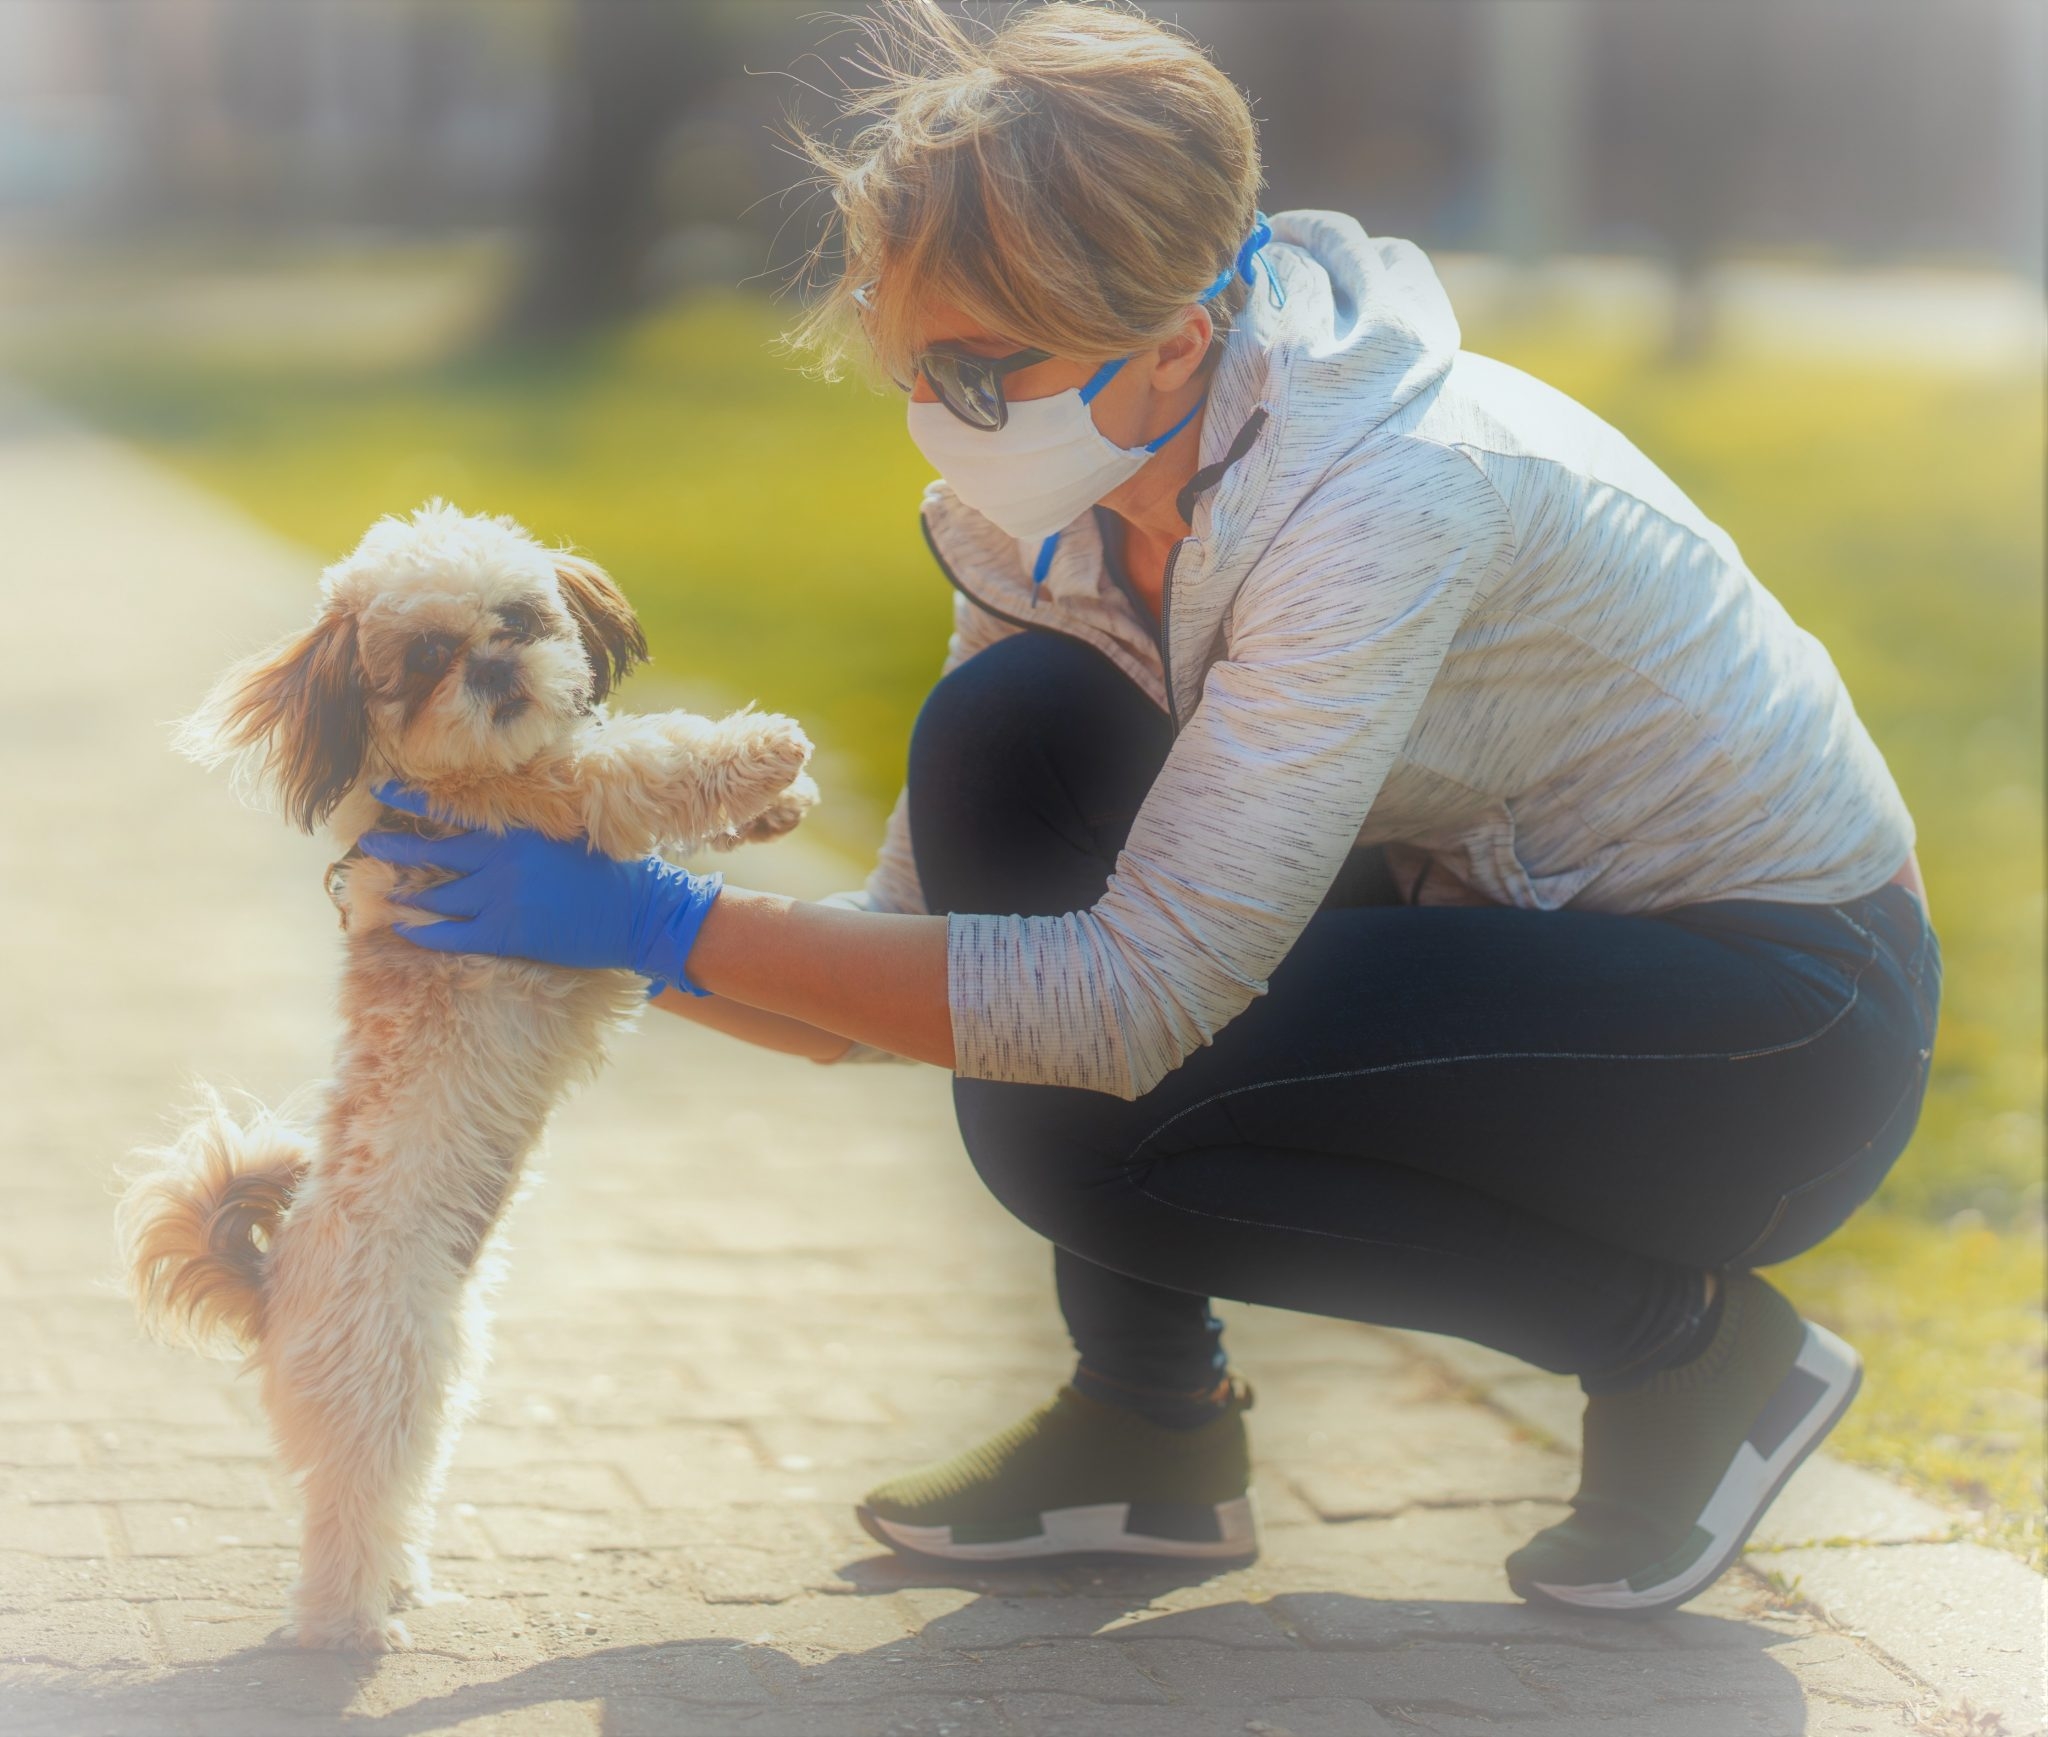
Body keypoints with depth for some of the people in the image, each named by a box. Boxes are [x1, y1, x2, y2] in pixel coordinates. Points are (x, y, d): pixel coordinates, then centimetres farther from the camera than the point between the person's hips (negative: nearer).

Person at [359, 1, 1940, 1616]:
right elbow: (919, 939, -3)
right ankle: (1151, 1429, -2)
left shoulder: (1378, 504, -32)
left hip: (1791, 1017, -8)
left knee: (1088, 1129, -25)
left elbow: (1137, 1001, -35)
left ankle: (1692, 1338, -4)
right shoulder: (1066, 495, -7)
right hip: (1492, 918, 8)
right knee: (1007, 739, -14)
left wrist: (668, 923, -33)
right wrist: (596, 935, -19)